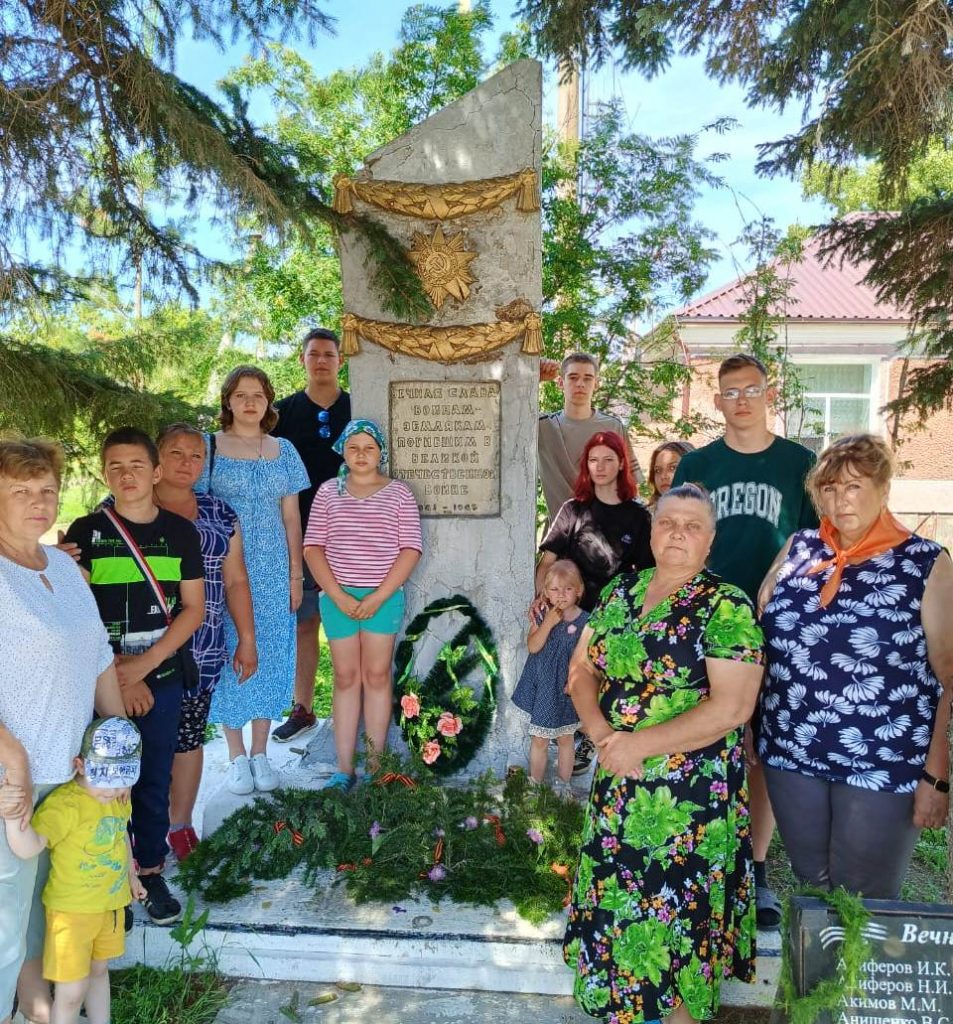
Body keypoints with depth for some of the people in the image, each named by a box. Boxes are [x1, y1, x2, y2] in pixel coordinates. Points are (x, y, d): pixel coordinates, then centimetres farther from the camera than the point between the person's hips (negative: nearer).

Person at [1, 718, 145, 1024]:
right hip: (71, 909, -7)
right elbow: (29, 848, -40)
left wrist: (131, 875, 25)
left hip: (110, 903, 7)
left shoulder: (119, 798, -4)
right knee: (72, 991, 1)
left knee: (99, 969, 25)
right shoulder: (63, 804, -27)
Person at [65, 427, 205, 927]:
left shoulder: (180, 530, 1)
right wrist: (116, 677, -12)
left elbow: (194, 609, 0)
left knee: (155, 779, 11)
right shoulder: (87, 531, -3)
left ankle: (151, 871, 29)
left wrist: (142, 665, -10)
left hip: (162, 678, 1)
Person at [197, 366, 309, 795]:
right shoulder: (208, 447, 0)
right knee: (229, 655, 3)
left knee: (269, 654, 7)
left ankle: (260, 753, 21)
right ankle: (237, 756, 19)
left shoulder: (283, 451, 7)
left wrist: (296, 573, 5)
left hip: (273, 570, 3)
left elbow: (291, 516, 8)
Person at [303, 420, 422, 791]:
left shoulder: (398, 493, 2)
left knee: (377, 675, 4)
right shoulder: (328, 492, 6)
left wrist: (378, 597, -11)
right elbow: (313, 548, 2)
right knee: (345, 677, 6)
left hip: (384, 597, -1)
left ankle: (375, 764, 13)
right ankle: (344, 768, 13)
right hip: (337, 597, 1)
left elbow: (410, 550, -4)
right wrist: (338, 596, -9)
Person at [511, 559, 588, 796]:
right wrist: (548, 623, -25)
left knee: (565, 738, 17)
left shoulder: (585, 621, -10)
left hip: (566, 689, -1)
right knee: (538, 739, 11)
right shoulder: (542, 617, -5)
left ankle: (564, 783, 34)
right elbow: (533, 646, -16)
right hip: (541, 686, 1)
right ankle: (535, 783, 27)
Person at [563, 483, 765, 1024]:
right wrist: (600, 730, -10)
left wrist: (641, 745, -19)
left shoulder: (727, 608, -12)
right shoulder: (620, 591, 5)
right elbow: (582, 668, 8)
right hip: (618, 783, 5)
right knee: (616, 897, 17)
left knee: (678, 908, 8)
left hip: (693, 792, -5)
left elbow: (732, 707, -20)